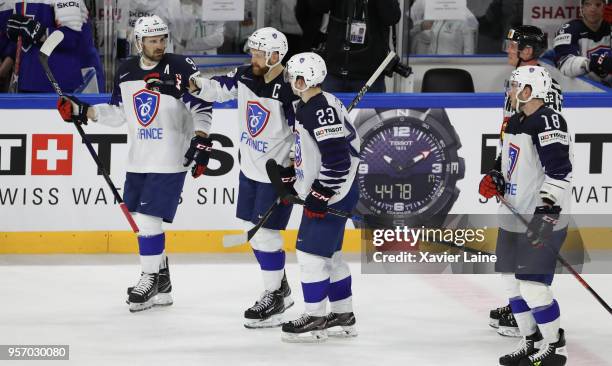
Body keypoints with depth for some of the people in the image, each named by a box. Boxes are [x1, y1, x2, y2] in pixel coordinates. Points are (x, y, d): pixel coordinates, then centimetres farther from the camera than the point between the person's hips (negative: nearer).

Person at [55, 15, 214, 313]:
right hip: (138, 162, 6)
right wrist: (82, 112, 7)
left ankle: (151, 280, 2)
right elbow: (118, 112, 16)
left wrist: (201, 141, -18)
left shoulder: (180, 68, -9)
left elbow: (202, 107, -8)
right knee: (142, 221, 9)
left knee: (147, 218, -11)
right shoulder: (126, 72, 7)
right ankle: (161, 284, 22)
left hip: (170, 162, -6)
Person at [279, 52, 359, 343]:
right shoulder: (306, 107, 11)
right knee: (329, 255, 16)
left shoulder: (321, 110, -22)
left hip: (332, 195, -11)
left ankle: (315, 320, -1)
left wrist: (320, 195, -23)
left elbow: (337, 158, -26)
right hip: (321, 194, 11)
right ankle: (343, 318, 24)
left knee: (311, 253, -7)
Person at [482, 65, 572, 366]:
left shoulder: (548, 122, -17)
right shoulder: (515, 122, 13)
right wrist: (496, 181, 9)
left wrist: (547, 208, -31)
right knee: (512, 282, 14)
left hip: (542, 219, -10)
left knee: (533, 287, -12)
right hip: (513, 216, 10)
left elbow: (559, 171, -25)